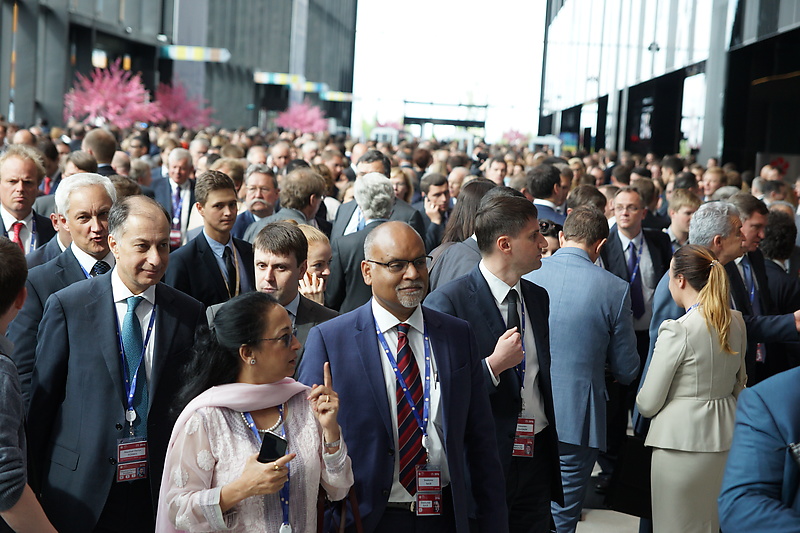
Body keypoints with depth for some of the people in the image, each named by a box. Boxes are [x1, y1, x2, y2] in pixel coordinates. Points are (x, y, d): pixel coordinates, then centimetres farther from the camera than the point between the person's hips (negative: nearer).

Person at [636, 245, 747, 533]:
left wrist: (643, 400, 10)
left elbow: (648, 403, -11)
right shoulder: (736, 322, 4)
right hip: (727, 440, 7)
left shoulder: (676, 330, -17)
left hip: (682, 442, -7)